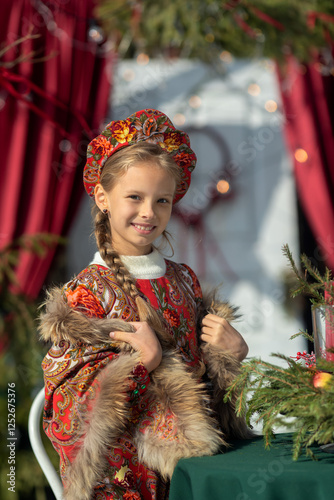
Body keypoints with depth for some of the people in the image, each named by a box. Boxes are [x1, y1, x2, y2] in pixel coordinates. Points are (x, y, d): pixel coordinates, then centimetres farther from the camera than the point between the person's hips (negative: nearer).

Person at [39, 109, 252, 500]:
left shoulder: (183, 280, 11)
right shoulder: (86, 292, -5)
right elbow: (73, 402, -9)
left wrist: (230, 350, 0)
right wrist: (144, 360, -18)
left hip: (193, 457, 4)